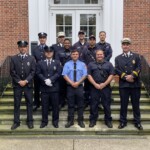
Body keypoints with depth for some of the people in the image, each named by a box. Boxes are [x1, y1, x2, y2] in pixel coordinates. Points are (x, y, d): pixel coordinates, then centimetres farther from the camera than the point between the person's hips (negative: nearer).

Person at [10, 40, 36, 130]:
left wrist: (26, 81, -12)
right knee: (17, 104, 5)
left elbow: (33, 71, -2)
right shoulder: (14, 58, 4)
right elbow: (12, 72, -1)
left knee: (29, 103, 6)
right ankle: (16, 122, 14)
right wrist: (19, 81, -10)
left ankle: (30, 121, 18)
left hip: (28, 84, 0)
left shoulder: (31, 58, 4)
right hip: (17, 85, 0)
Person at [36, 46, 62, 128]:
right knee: (44, 105, 4)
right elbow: (38, 73, 1)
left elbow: (58, 73, -3)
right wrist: (45, 80, -15)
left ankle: (55, 121, 14)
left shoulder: (57, 62, 10)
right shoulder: (40, 63, 12)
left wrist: (50, 80, -16)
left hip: (54, 87, 0)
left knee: (55, 105, 3)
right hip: (44, 87, 1)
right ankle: (44, 121, 14)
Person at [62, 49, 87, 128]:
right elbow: (65, 75, -3)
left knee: (80, 104, 3)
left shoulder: (82, 64, 7)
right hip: (70, 86, 0)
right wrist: (72, 83, -14)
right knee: (70, 104, 4)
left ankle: (80, 121, 11)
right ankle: (70, 121, 12)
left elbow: (84, 75, -1)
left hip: (79, 86, 0)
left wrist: (78, 83, -13)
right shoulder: (67, 64, 5)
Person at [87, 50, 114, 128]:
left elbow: (111, 75, 0)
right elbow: (89, 75, 2)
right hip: (94, 88, 1)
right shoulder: (91, 64, 10)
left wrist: (104, 84, -11)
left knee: (106, 105, 3)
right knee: (94, 105, 4)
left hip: (106, 87, 0)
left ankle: (108, 120, 13)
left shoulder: (109, 64, 9)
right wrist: (95, 84, -11)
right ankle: (93, 120, 12)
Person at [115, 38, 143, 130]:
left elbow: (139, 68, -4)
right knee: (123, 104, 5)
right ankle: (123, 121, 15)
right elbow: (117, 70, -1)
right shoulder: (118, 58, 11)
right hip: (123, 84, 0)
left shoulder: (136, 56, 9)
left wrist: (132, 76, -20)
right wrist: (125, 77, -16)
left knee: (136, 104, 6)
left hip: (135, 84, 0)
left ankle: (137, 122, 16)